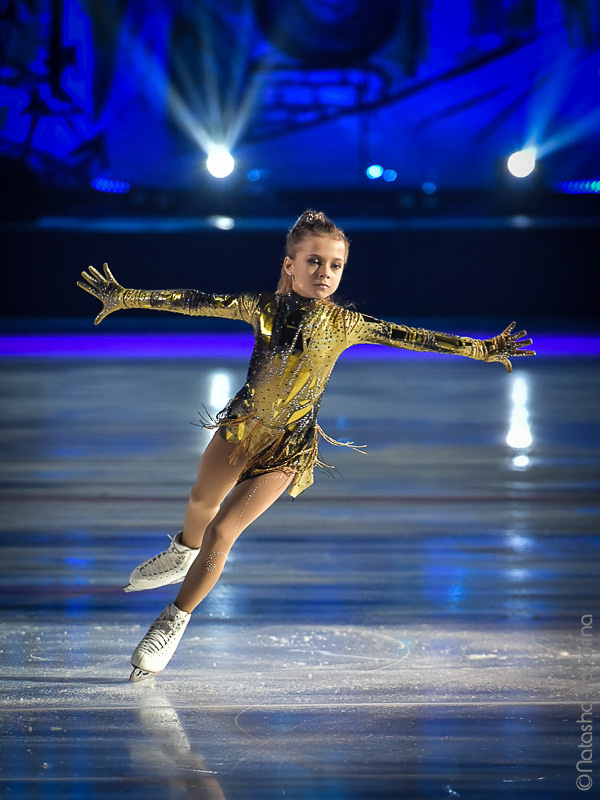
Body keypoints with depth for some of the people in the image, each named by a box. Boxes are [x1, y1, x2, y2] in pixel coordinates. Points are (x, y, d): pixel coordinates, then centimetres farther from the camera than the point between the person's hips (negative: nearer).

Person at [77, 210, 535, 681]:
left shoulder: (345, 324, -11)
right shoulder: (264, 307, -10)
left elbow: (415, 338, -4)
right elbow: (193, 302, -8)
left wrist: (484, 349, -2)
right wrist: (125, 297, -8)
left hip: (287, 447, -2)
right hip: (241, 426, 2)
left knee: (223, 531, -11)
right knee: (202, 501, 23)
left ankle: (174, 623, 5)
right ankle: (183, 556, 60)